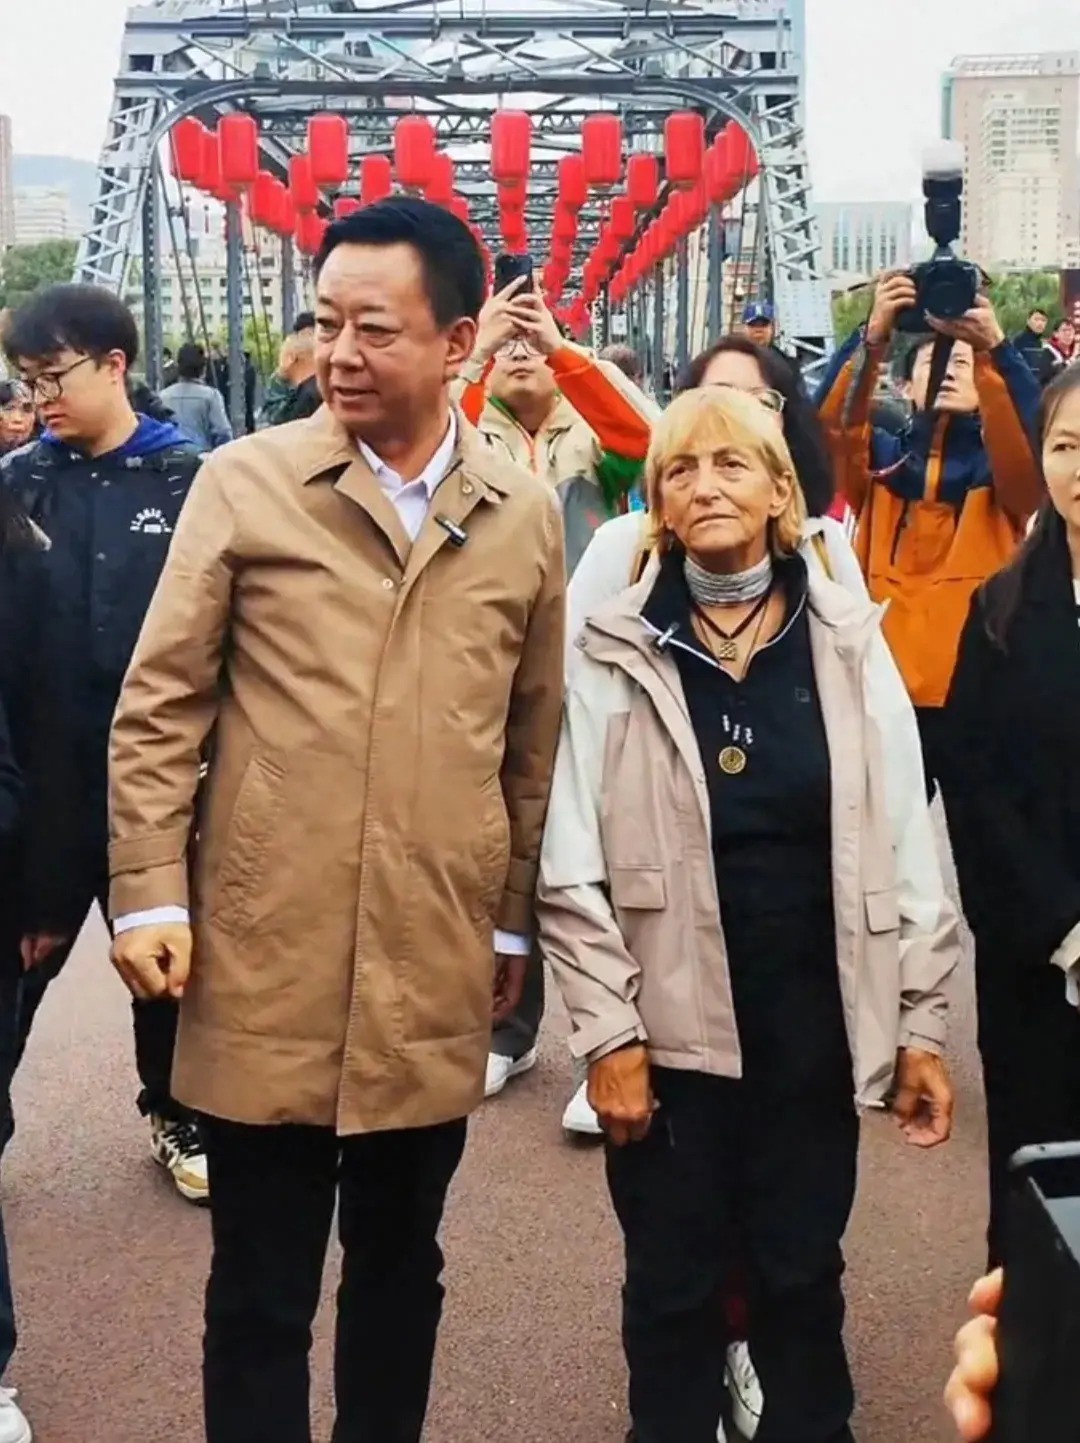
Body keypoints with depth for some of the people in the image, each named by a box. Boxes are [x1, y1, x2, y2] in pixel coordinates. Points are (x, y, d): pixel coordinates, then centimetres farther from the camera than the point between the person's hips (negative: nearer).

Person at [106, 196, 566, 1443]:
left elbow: (534, 734, 10)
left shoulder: (524, 514, 4)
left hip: (436, 970, 2)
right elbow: (158, 707, 0)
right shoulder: (245, 481, -2)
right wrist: (149, 894, -6)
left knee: (401, 1266, 17)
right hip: (265, 962, -2)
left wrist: (516, 918, 12)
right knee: (260, 1287, 9)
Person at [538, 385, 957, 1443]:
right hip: (668, 1026, -1)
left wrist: (921, 1023, 1)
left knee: (803, 1274, 15)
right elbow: (570, 868, -6)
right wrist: (606, 1033, -10)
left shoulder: (846, 644, 1)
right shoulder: (614, 654, -4)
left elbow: (904, 848, 2)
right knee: (674, 1286, 12)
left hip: (813, 1026, 2)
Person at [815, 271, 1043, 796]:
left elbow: (1033, 443, -16)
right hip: (885, 688, 1)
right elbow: (828, 424, -11)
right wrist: (874, 337, -26)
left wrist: (994, 348, -31)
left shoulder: (1001, 467, 7)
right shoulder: (880, 459, 10)